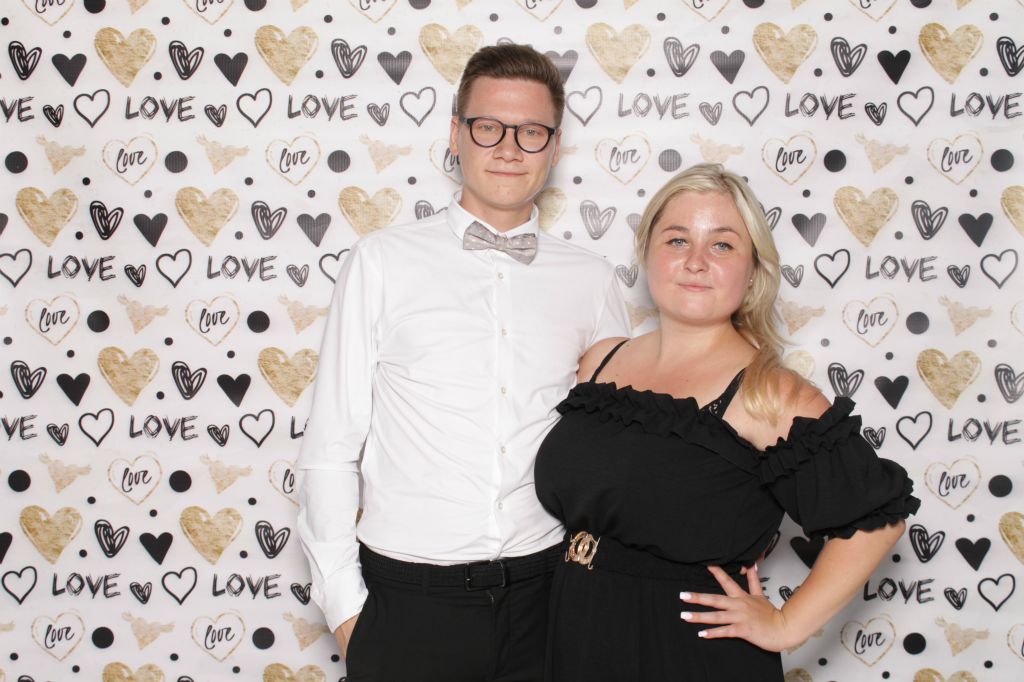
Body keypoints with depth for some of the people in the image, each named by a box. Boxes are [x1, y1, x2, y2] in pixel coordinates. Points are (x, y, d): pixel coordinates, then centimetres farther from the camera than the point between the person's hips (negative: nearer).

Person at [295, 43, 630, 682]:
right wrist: (342, 599, -2)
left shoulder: (591, 279, 4)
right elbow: (330, 447, -1)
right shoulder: (382, 262, -2)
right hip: (407, 598, -2)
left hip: (541, 594, 2)